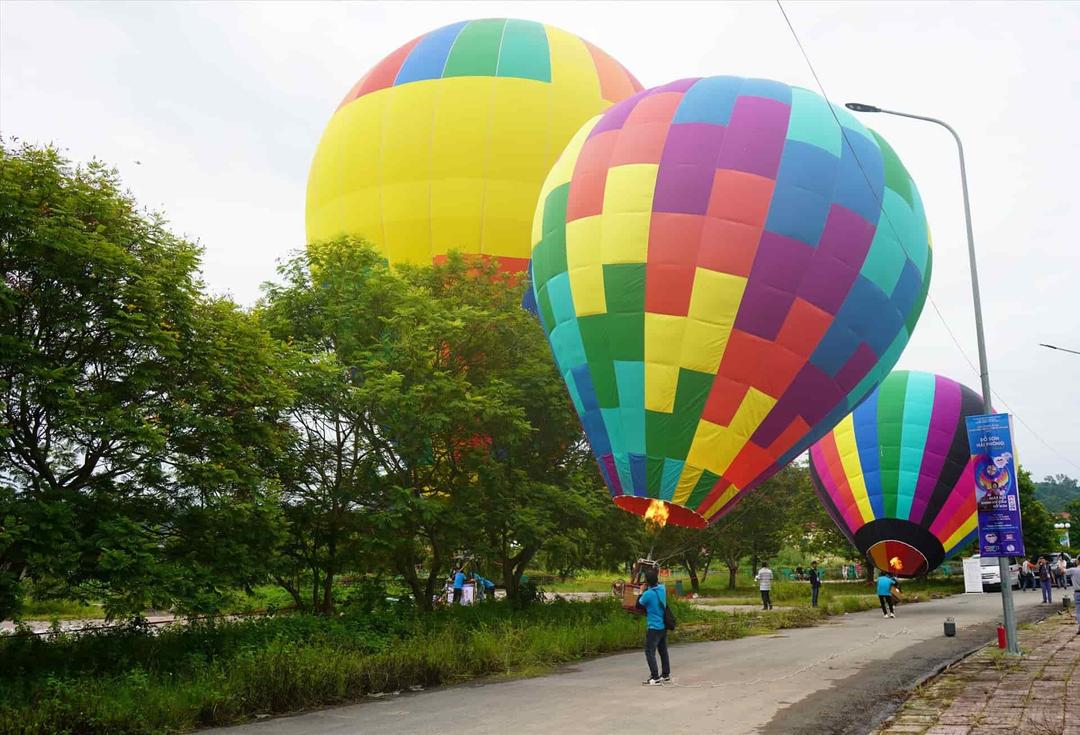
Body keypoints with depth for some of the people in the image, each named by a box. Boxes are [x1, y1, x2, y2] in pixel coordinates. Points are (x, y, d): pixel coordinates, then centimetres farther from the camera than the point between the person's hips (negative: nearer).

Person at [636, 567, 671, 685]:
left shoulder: (648, 594, -21)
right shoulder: (662, 589, -1)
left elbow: (638, 605, -5)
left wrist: (641, 592, 3)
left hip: (654, 627, -8)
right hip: (663, 626, 8)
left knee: (650, 652, -2)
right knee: (663, 651, 17)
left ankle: (655, 678, -5)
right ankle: (666, 675, 26)